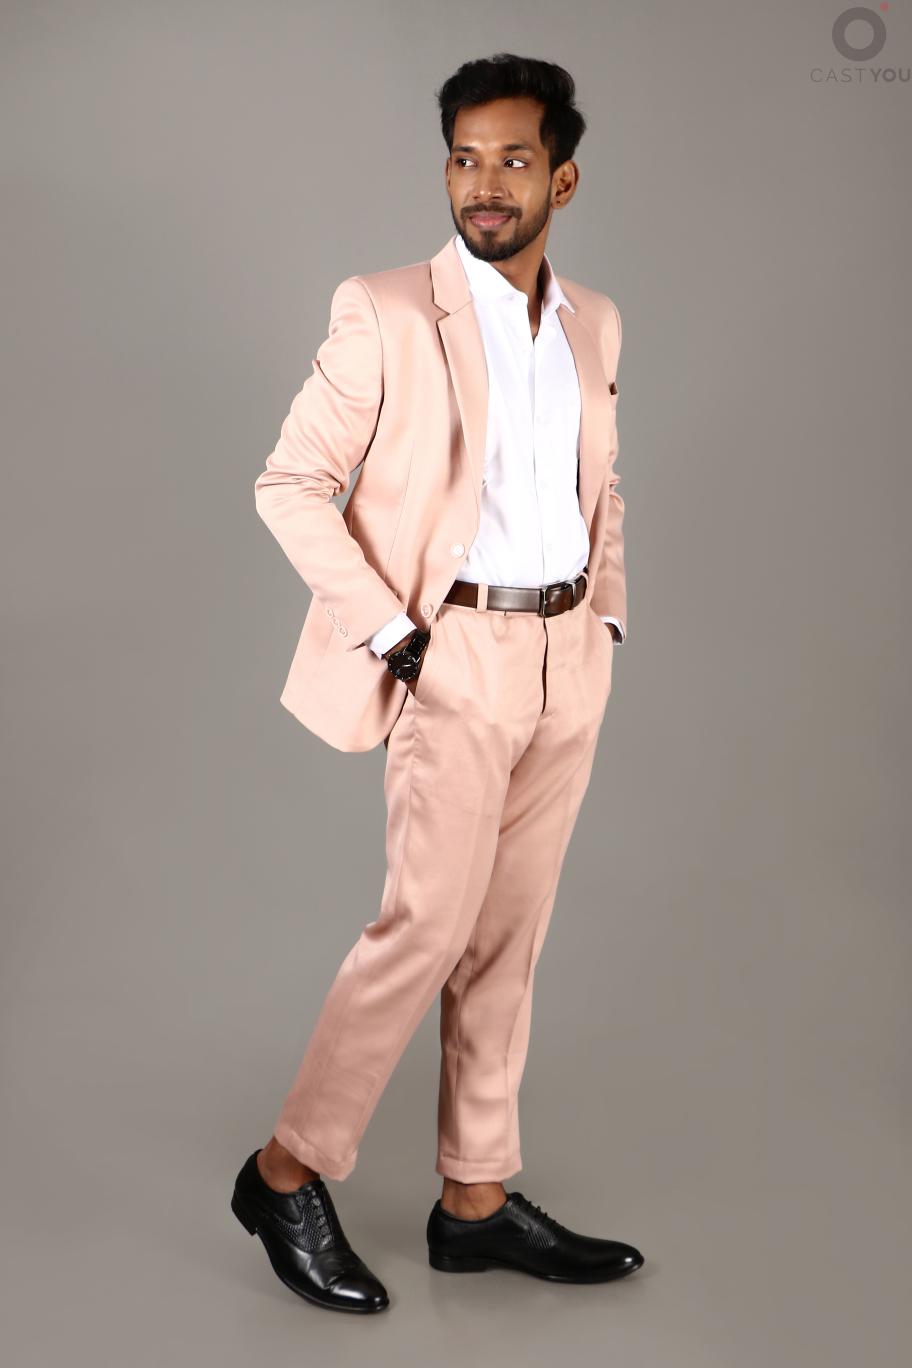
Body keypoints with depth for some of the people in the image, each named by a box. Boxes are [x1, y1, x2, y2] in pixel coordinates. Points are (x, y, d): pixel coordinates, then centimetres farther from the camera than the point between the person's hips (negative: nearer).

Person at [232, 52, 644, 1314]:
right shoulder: (386, 314, -7)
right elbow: (290, 484, -8)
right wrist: (388, 631, -13)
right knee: (429, 924, -9)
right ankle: (288, 1173, 9)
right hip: (453, 657, -6)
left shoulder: (593, 322, 11)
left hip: (566, 665, 6)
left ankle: (477, 1201, 19)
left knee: (508, 936, 9)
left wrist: (608, 614, 9)